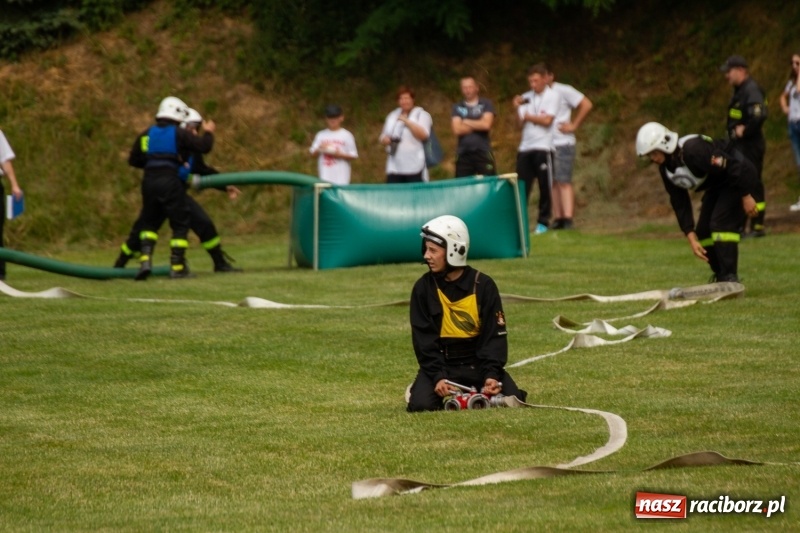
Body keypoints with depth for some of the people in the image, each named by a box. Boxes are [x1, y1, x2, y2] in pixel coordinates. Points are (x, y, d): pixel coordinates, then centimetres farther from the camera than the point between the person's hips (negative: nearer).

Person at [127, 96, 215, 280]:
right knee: (180, 224, 5)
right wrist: (208, 133, 14)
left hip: (149, 181, 5)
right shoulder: (180, 134, -1)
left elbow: (133, 160, 16)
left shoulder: (146, 134, 14)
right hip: (171, 182, -4)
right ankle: (177, 266, 3)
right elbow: (204, 147, -5)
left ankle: (145, 259, -3)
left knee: (149, 222, 16)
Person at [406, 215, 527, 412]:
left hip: (478, 362, 0)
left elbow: (495, 335, -6)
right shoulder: (424, 288, -5)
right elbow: (424, 338, -7)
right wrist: (438, 377, -20)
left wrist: (492, 374, -20)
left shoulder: (483, 285, -6)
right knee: (422, 404, -26)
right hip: (441, 362, 0)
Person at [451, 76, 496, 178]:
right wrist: (478, 125, -3)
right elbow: (457, 130, -3)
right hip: (463, 154, 2)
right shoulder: (457, 108, 11)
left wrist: (467, 122, 0)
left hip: (483, 153, -2)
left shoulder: (486, 104, 6)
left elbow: (486, 124, -9)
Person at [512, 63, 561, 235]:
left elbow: (547, 120, -8)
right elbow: (521, 123, 8)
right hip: (525, 147, 4)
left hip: (542, 147, -4)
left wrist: (527, 116, 3)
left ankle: (543, 221, 5)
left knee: (545, 186, -2)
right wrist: (517, 108, -7)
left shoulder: (553, 96, 1)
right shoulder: (526, 98, 14)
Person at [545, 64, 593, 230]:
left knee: (564, 182, -10)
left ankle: (568, 219, -13)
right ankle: (558, 218, 6)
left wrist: (573, 126, -8)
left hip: (562, 143, -5)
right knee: (553, 183, 4)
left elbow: (587, 105, -7)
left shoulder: (562, 91, -3)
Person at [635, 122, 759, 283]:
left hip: (740, 178, -9)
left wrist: (746, 197, -24)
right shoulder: (665, 168, -5)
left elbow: (733, 167, -30)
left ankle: (730, 279, -20)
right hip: (717, 186, 9)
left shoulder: (693, 150, -33)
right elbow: (680, 204, -1)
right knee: (703, 232, 2)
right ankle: (720, 277, 17)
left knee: (720, 223, -22)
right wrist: (691, 238, -6)